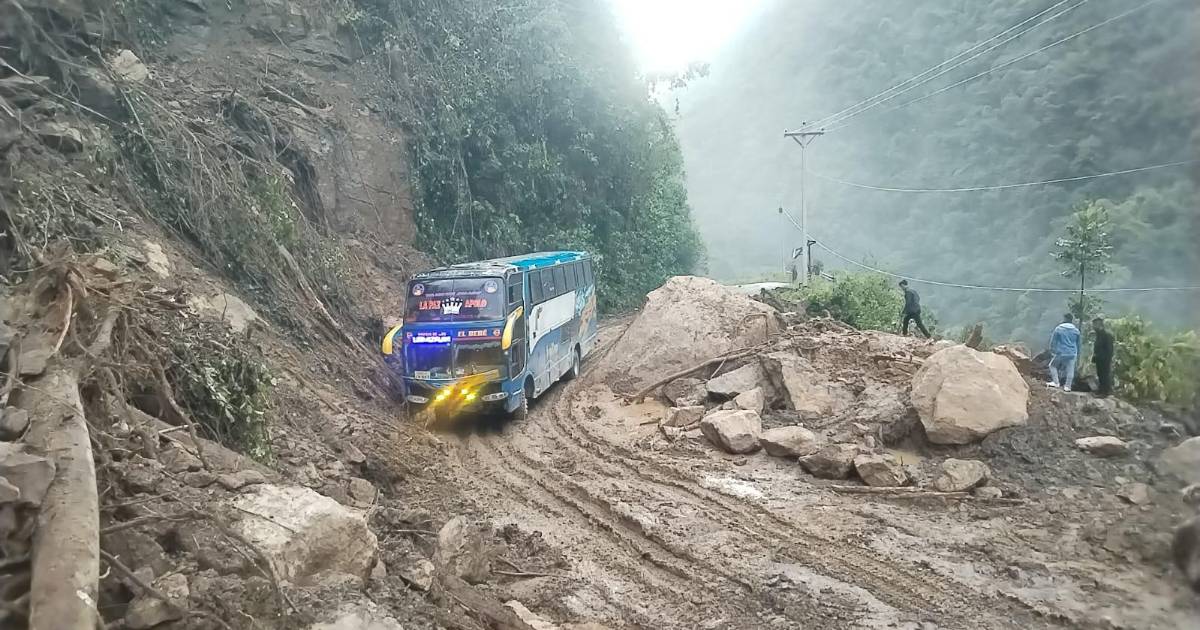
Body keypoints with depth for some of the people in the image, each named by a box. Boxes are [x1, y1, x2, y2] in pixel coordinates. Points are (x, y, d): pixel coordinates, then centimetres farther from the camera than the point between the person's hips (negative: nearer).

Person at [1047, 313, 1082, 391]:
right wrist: (1078, 354, 25)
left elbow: (1053, 341, -2)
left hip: (1060, 353, -3)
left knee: (1053, 366, 13)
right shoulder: (1076, 330, 6)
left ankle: (1056, 382, 4)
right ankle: (1067, 386, 5)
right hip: (1072, 354, 3)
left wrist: (1052, 351, 9)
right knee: (1070, 369, 7)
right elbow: (1078, 344, 16)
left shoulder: (1058, 329, -5)